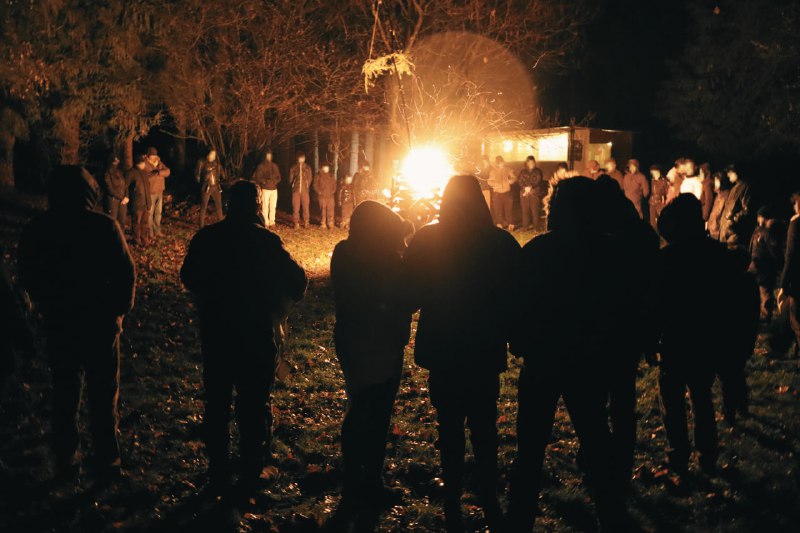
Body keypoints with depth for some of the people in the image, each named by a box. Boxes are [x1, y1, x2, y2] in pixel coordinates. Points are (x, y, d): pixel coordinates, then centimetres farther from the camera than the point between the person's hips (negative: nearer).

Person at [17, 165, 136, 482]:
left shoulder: (36, 230, -5)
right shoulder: (104, 226, -14)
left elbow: (27, 278, 3)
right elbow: (126, 273, -12)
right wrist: (119, 309, 3)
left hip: (58, 322, 2)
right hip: (100, 321, -2)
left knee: (65, 395, 15)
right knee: (103, 396, 9)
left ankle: (66, 463, 21)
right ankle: (107, 464, 14)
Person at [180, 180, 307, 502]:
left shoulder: (206, 238, -3)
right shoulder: (266, 242, -14)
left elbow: (188, 277, 9)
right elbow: (296, 279, -12)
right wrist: (280, 304, 6)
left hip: (215, 333, 3)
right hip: (255, 336, -3)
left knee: (216, 405, 15)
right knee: (254, 407, 7)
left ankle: (218, 477, 23)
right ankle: (249, 481, 11)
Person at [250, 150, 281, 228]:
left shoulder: (274, 166, 14)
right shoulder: (261, 166, 2)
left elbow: (278, 177, 14)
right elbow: (257, 177, -1)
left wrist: (275, 181, -7)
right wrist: (265, 181, -16)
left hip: (274, 189, 4)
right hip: (265, 189, -4)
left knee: (273, 207, 0)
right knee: (265, 206, -8)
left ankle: (272, 223, 6)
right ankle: (266, 223, -5)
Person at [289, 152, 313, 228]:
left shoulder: (308, 168, 8)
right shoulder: (293, 168, 8)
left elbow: (310, 179, 13)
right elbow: (290, 179, 12)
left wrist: (306, 186, 12)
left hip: (305, 190, 0)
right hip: (296, 190, 0)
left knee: (306, 206, -3)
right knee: (295, 207, -2)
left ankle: (306, 222, 2)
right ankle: (296, 223, 4)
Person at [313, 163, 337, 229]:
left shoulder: (331, 177, 16)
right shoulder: (318, 176, 3)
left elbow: (334, 184, 22)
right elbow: (315, 185, 1)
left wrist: (333, 191, 8)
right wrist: (319, 192, -7)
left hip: (330, 196, 4)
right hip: (322, 196, -3)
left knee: (330, 209, -3)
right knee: (323, 209, -5)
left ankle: (330, 224, 1)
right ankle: (323, 224, 1)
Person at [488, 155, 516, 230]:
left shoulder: (508, 169, -1)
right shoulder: (493, 171, -2)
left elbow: (514, 178, 5)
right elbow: (490, 181, 1)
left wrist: (511, 180, -18)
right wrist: (496, 184, -18)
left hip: (507, 192, 0)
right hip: (497, 193, 0)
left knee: (509, 209, 1)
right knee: (498, 210, 0)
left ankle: (510, 225, 9)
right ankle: (499, 225, 10)